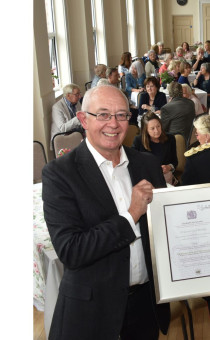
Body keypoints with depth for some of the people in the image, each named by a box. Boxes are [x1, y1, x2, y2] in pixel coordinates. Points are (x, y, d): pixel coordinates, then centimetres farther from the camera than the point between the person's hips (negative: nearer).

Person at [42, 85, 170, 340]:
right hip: (92, 307, -4)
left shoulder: (148, 164, 1)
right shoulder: (59, 173, -15)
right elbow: (69, 252, -21)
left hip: (147, 299, 5)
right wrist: (131, 216, -21)